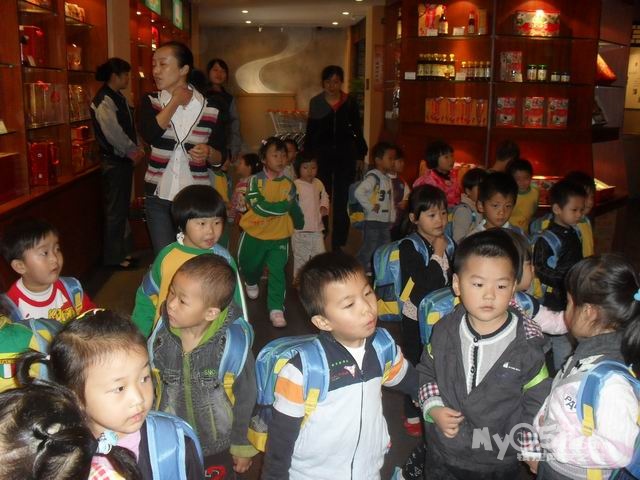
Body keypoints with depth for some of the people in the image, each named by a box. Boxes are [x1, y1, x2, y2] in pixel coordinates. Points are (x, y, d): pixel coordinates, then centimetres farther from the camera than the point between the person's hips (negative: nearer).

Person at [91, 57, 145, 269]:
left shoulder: (119, 97, 14)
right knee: (115, 210, -1)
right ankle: (114, 257, 9)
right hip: (114, 161, -10)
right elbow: (113, 133, -22)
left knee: (123, 207, 17)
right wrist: (133, 151, -14)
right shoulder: (104, 100, -15)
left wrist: (137, 149, 2)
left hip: (125, 159, 10)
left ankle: (124, 250, 29)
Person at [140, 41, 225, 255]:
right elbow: (149, 134, -20)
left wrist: (208, 153, -18)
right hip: (158, 197, 1)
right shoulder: (151, 101, 2)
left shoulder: (210, 107, -1)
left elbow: (220, 157, 5)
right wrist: (176, 100, -11)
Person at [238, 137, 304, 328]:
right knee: (248, 265, 20)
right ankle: (251, 283, 54)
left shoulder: (289, 184, -2)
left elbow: (294, 208, 10)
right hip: (254, 234, 0)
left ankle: (276, 309, -5)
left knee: (277, 272, -7)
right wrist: (284, 205, -26)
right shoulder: (256, 180, -13)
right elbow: (259, 206, -25)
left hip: (279, 237, 1)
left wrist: (300, 224, 5)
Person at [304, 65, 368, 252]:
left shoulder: (350, 102, 3)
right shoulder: (316, 103, 3)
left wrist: (360, 154, 5)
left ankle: (338, 244, 11)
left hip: (345, 154, 0)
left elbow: (357, 130, 9)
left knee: (342, 200, 2)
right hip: (322, 154, 0)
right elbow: (310, 132, 7)